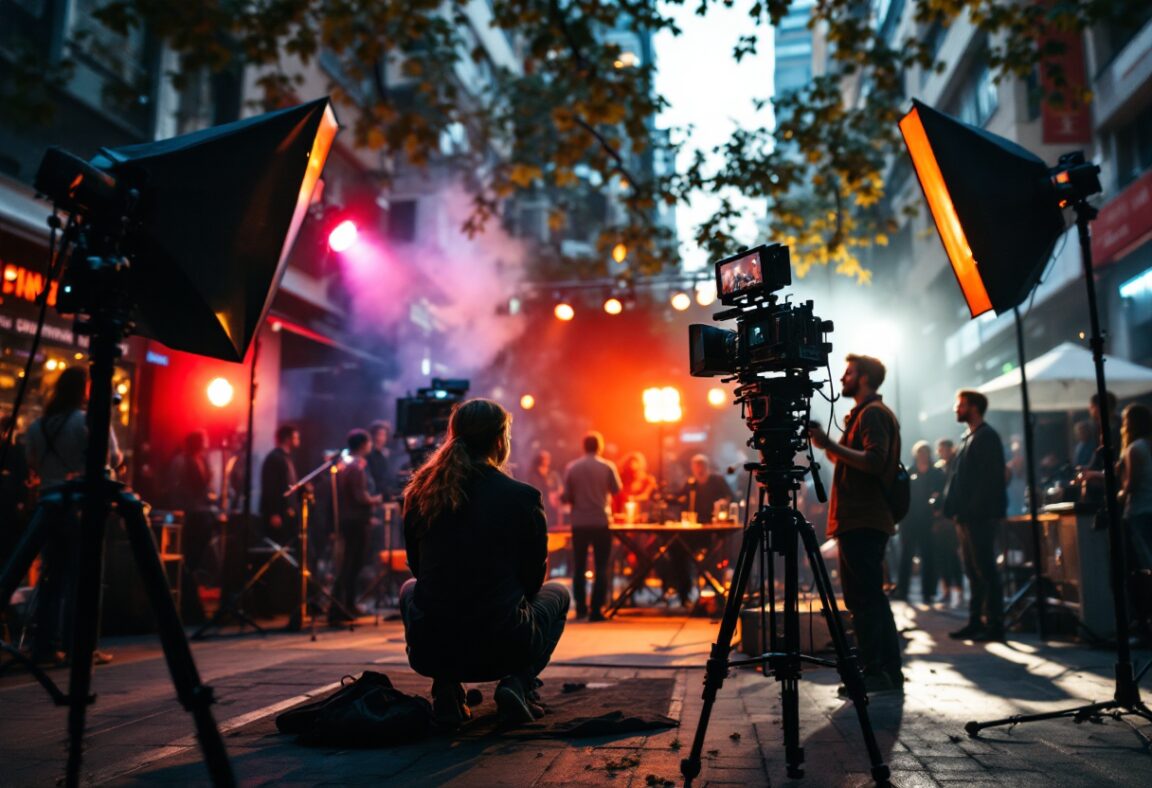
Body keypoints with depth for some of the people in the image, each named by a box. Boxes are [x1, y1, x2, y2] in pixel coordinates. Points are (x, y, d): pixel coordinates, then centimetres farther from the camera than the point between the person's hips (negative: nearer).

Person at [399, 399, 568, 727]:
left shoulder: (420, 493, 1)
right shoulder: (524, 497, -8)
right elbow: (533, 579, 3)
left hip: (430, 651, 2)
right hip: (503, 650, -2)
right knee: (557, 594, 29)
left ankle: (446, 692, 16)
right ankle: (517, 684, 6)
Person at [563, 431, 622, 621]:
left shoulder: (572, 467, -3)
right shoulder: (608, 466, -6)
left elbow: (566, 497, -2)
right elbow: (616, 489, 4)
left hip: (579, 523, 1)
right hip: (601, 522, -1)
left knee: (579, 567, 13)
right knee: (601, 568, 4)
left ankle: (581, 608, 14)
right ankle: (596, 610, 0)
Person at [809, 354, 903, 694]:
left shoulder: (872, 413, -8)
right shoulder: (867, 413, 23)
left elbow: (874, 462, -22)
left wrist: (831, 446, -22)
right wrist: (831, 448, 17)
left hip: (862, 523, -11)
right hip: (863, 521, 11)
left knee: (864, 598, -9)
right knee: (870, 598, 13)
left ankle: (875, 673, -6)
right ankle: (890, 672, 19)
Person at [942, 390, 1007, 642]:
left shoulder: (986, 437, -8)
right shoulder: (969, 438, 18)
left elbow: (988, 479, -16)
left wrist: (972, 510, -20)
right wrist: (958, 510, 12)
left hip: (980, 516, -9)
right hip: (967, 517, 9)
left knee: (985, 571, -5)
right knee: (974, 572, 11)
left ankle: (994, 625, 0)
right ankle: (976, 621, 15)